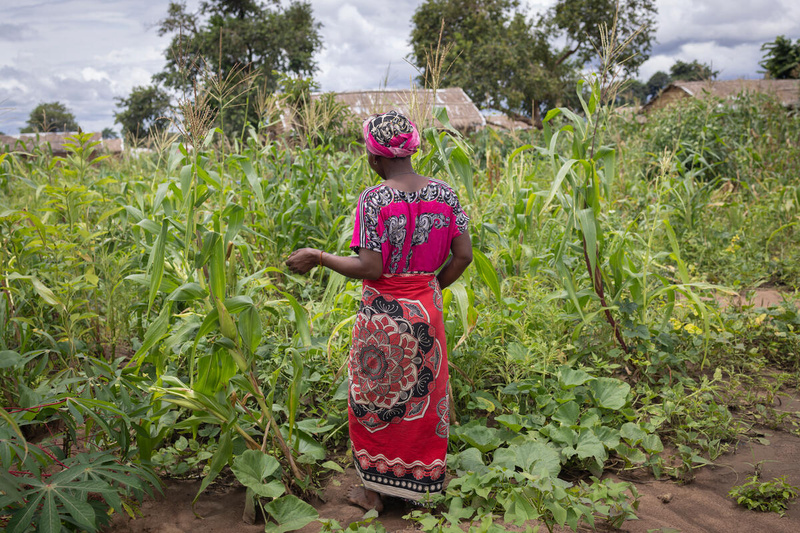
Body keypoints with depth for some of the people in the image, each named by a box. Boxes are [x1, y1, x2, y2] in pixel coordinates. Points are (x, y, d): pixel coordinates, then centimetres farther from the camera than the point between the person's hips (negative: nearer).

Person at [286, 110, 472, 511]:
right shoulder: (443, 193, -2)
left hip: (384, 314, -5)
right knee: (422, 394, 19)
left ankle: (375, 490, 27)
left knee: (376, 399, 13)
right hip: (426, 311, 5)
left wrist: (317, 257, -10)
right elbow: (463, 256, -2)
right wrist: (432, 287, 12)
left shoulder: (374, 200, -18)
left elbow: (370, 268, -21)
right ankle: (421, 484, 32)